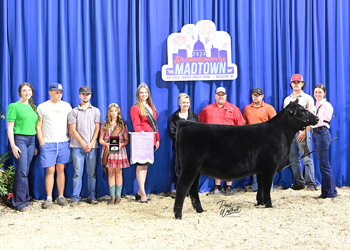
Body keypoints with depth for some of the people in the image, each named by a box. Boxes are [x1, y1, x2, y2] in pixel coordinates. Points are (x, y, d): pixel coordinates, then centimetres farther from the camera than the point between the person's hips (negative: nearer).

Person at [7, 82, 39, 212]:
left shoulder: (33, 107, 15)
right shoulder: (14, 106, -3)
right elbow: (10, 127, -7)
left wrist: (35, 145, 15)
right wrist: (13, 145, -13)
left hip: (31, 140, 6)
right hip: (19, 139, -6)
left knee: (25, 171, 5)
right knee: (22, 171, -9)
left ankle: (17, 200, 13)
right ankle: (20, 202, -2)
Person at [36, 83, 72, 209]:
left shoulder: (66, 106, 10)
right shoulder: (42, 107, 3)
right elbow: (38, 126, 2)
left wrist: (71, 139, 6)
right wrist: (42, 143, -5)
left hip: (64, 143, 2)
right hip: (48, 143, -2)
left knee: (61, 170, 6)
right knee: (50, 171, -4)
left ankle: (61, 197, 11)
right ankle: (49, 198, 1)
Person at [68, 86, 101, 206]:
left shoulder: (95, 111, 13)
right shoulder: (74, 112, 8)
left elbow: (97, 129, 6)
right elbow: (72, 129, 1)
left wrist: (91, 144, -6)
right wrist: (83, 143, -7)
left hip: (92, 147, 1)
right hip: (78, 147, -1)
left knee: (92, 173, 3)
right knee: (78, 173, -3)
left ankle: (92, 196, 10)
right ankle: (75, 198, 1)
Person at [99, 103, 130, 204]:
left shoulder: (123, 125, 6)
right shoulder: (105, 125, 8)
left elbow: (126, 140, 6)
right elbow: (101, 139, 7)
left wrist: (121, 144, -14)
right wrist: (106, 144, -12)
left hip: (119, 151, -1)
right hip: (109, 151, 1)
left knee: (118, 173, 1)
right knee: (111, 173, 2)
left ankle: (118, 196, 6)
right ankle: (112, 196, 6)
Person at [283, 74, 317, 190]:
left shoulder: (307, 98, 3)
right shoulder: (287, 99, 18)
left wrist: (304, 132, -14)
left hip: (302, 131, -5)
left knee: (307, 158, -5)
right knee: (293, 159, 5)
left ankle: (311, 183, -1)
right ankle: (298, 182, 12)